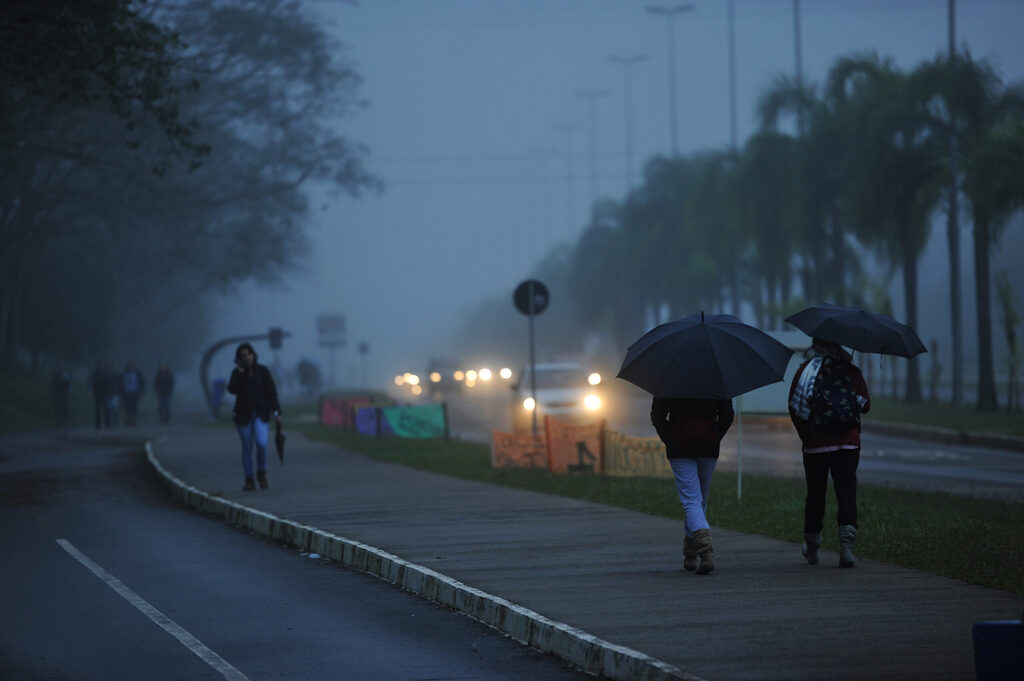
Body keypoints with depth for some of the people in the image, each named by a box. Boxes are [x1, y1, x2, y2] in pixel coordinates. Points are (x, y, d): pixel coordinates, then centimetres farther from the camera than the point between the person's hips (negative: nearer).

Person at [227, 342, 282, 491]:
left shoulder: (263, 371, -1)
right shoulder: (237, 373, 1)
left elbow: (272, 392, -3)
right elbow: (232, 389, -14)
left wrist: (276, 412, -10)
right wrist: (240, 373, -21)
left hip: (262, 413, -1)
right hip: (244, 415, 1)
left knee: (261, 444, -18)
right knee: (247, 448, 4)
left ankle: (261, 473, 6)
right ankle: (249, 480, 14)